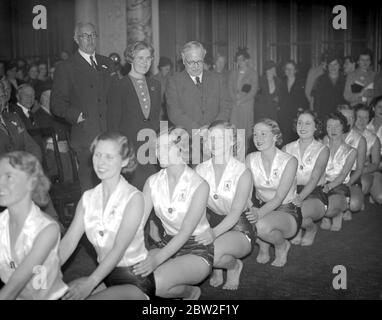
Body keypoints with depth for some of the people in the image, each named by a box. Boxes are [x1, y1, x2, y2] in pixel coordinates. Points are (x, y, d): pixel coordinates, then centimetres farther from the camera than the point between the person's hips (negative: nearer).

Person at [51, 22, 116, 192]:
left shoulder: (106, 63, 17)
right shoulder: (65, 67, 2)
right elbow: (57, 103, -1)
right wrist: (76, 115, -16)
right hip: (85, 136, -4)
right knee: (88, 184, 0)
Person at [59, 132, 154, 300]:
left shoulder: (134, 198, -12)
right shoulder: (88, 198, 5)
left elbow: (119, 248, -20)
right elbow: (68, 241, 0)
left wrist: (90, 282, -30)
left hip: (135, 280, -5)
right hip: (104, 275, 5)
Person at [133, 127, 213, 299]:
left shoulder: (199, 185, -17)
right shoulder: (153, 182, -1)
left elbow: (186, 231, -22)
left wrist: (157, 259, -33)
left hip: (198, 249, -4)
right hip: (168, 243, 5)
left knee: (157, 282, -30)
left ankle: (191, 291, 2)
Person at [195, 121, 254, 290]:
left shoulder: (243, 173, -12)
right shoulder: (201, 170, 2)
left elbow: (235, 213, -22)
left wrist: (214, 232, -39)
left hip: (237, 228, -4)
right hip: (211, 223, 5)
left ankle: (234, 265, 3)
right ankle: (217, 268, 5)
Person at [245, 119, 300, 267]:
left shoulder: (289, 161, -15)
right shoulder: (250, 159, -2)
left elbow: (279, 198, -24)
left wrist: (260, 213, -41)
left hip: (286, 212, -4)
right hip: (262, 207, 4)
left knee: (262, 225, -35)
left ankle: (282, 245, -1)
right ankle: (263, 244, 3)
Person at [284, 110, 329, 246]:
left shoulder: (322, 150, 0)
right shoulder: (287, 149, 10)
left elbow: (314, 179, -14)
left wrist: (300, 197, -32)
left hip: (314, 195, -2)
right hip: (291, 193, 3)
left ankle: (311, 228, 3)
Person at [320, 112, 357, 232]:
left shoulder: (350, 151, 7)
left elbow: (343, 175, -5)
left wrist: (329, 186, -23)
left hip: (339, 186, -2)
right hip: (321, 184, 2)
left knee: (331, 210, -34)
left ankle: (338, 214, 1)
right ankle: (326, 216, -1)